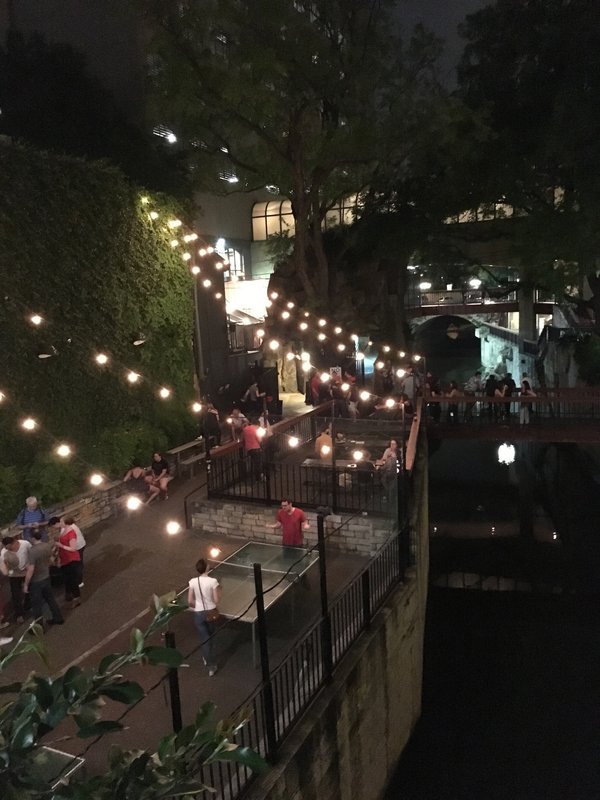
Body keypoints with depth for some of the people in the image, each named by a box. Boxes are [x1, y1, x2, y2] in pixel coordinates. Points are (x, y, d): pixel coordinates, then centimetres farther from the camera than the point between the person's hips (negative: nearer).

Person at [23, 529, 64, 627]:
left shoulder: (32, 551, -28)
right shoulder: (48, 546, -7)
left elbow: (30, 570, -25)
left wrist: (26, 584, -14)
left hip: (35, 581, -7)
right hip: (46, 578, 7)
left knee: (36, 605, 9)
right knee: (50, 599, 23)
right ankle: (58, 618, 36)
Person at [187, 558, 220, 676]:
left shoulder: (193, 582, -12)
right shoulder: (213, 581, -18)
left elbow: (190, 602, -8)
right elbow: (216, 601, -14)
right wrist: (218, 591, 4)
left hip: (198, 613, 0)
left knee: (204, 639, 12)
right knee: (210, 637, 26)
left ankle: (211, 666, 17)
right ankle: (208, 658, 45)